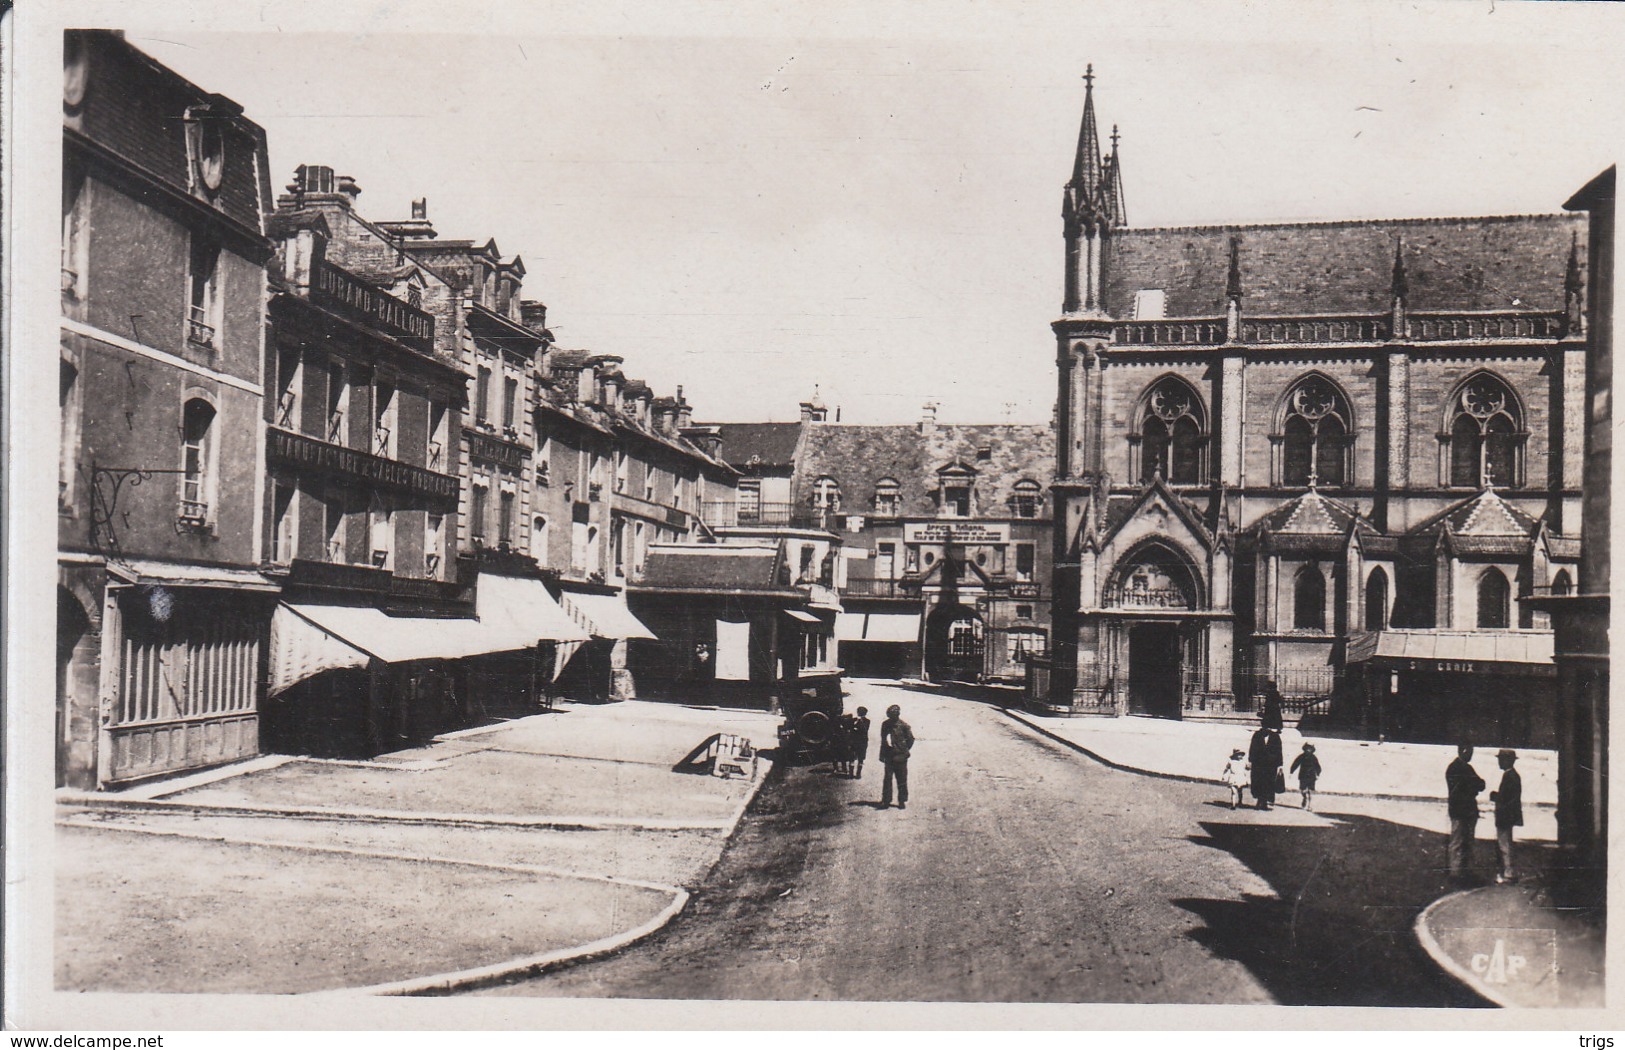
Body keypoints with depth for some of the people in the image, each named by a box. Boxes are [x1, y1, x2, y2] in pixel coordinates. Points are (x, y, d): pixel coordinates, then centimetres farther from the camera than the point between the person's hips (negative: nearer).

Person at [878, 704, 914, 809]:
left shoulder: (903, 725, -6)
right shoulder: (885, 724, 4)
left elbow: (911, 739, 4)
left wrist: (905, 751, 3)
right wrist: (882, 754, 9)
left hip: (900, 756, -2)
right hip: (889, 756, 2)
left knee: (902, 780, 4)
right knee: (887, 779, 1)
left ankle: (902, 801, 12)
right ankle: (886, 800, 7)